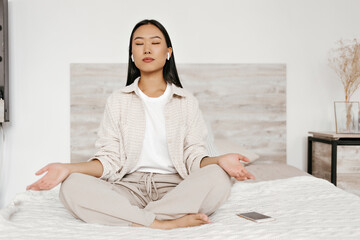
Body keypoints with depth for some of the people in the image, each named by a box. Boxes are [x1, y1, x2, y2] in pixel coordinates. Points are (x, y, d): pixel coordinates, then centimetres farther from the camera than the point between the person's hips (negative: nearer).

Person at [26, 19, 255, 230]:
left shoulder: (187, 102, 13)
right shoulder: (118, 100, 14)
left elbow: (195, 157, 4)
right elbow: (110, 160, 5)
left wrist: (219, 160, -19)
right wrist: (68, 168, -12)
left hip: (174, 187, 0)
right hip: (130, 187, 1)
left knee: (218, 177, -31)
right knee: (72, 186, -27)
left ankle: (132, 219, -27)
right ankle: (167, 222, -30)